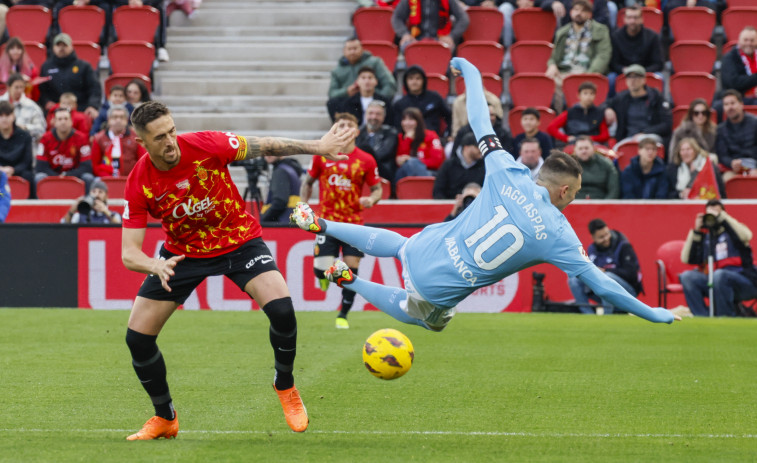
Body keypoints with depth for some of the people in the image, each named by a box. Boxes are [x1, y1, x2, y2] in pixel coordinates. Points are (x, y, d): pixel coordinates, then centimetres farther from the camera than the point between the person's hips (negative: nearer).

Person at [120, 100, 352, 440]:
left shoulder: (205, 145, -24)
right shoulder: (139, 184, -21)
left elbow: (265, 147, -7)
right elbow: (129, 254, -22)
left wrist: (317, 147, -7)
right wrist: (156, 266, -44)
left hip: (238, 240, -1)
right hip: (182, 252, 1)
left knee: (281, 308, -24)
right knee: (137, 336, -7)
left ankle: (285, 387, 6)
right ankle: (165, 418, 16)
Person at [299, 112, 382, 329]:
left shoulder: (366, 161, -1)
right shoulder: (322, 156, 1)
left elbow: (377, 188, 8)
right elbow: (308, 182, 14)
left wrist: (371, 200, -14)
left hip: (354, 223, 0)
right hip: (327, 221, 0)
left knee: (351, 271, -4)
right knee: (322, 269, -13)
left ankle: (343, 315, 13)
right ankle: (324, 275, 26)